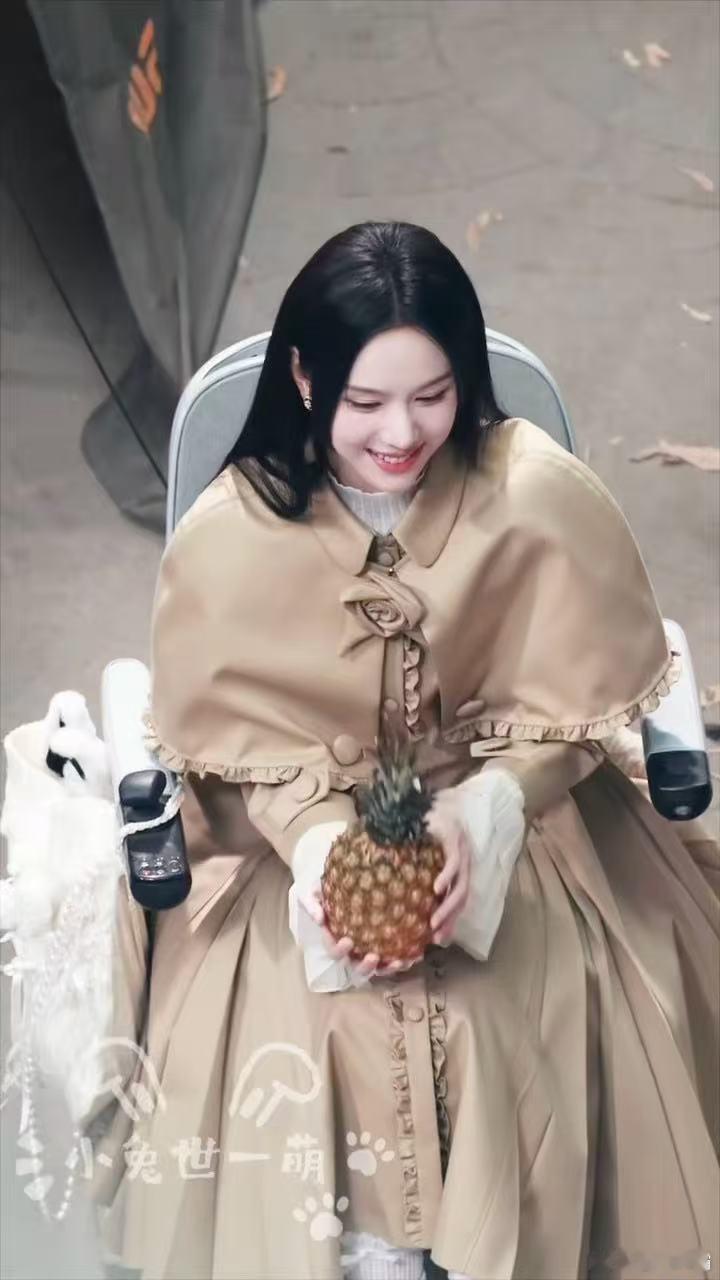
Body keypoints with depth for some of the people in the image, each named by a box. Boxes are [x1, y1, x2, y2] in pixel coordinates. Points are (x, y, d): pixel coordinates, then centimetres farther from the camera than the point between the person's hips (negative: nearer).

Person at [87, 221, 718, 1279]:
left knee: (539, 1041, -18)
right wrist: (320, 844, -22)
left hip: (511, 812, 0)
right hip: (300, 828, 0)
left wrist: (477, 817, -21)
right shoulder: (230, 536, -15)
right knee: (309, 1048, -20)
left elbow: (576, 702, -7)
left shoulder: (538, 495, -17)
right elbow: (234, 735, -5)